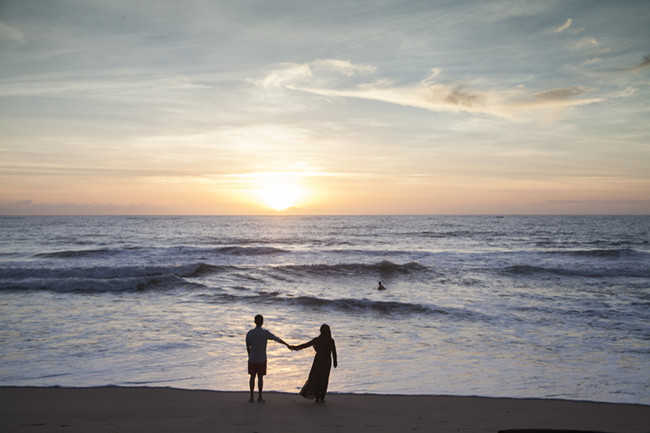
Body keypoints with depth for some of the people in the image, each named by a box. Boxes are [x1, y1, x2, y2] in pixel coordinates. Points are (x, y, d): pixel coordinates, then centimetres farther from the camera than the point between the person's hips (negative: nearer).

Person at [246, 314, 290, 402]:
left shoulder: (249, 333, -8)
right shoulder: (265, 333, -15)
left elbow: (248, 347, 2)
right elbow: (277, 339, -4)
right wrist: (286, 344, 10)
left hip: (252, 359, 1)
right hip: (262, 359, -1)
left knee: (252, 376, 10)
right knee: (260, 377, 7)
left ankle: (252, 396, 11)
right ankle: (260, 397, 11)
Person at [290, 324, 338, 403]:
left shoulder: (317, 340, -9)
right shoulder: (331, 341, -8)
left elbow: (306, 345, -6)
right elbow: (334, 352, -3)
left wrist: (295, 347, 3)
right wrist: (335, 362, 13)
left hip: (318, 360, 0)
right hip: (327, 361, 0)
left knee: (315, 377, 11)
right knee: (324, 379, 10)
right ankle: (321, 398, 9)